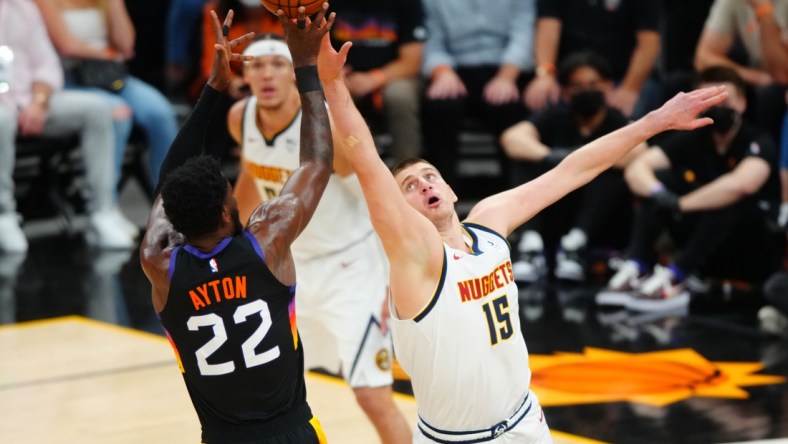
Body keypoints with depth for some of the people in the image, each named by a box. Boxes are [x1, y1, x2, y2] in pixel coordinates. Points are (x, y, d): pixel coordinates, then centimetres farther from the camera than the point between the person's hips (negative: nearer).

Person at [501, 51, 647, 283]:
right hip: (554, 218, 2)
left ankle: (576, 245, -35)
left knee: (611, 172, -26)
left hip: (601, 222, -2)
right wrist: (551, 157, -35)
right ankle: (531, 246, -34)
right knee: (532, 162, -19)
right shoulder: (557, 117, 2)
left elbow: (636, 152, -27)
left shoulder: (617, 121, -4)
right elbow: (512, 138, -17)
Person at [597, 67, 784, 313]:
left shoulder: (758, 144, -15)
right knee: (661, 177, -10)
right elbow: (636, 168, -11)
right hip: (708, 254, 5)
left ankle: (672, 278, -37)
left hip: (757, 253, -5)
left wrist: (680, 204, -31)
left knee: (730, 198, -32)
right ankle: (635, 271, -26)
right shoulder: (693, 141, 0)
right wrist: (658, 193, -33)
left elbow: (742, 184, -38)